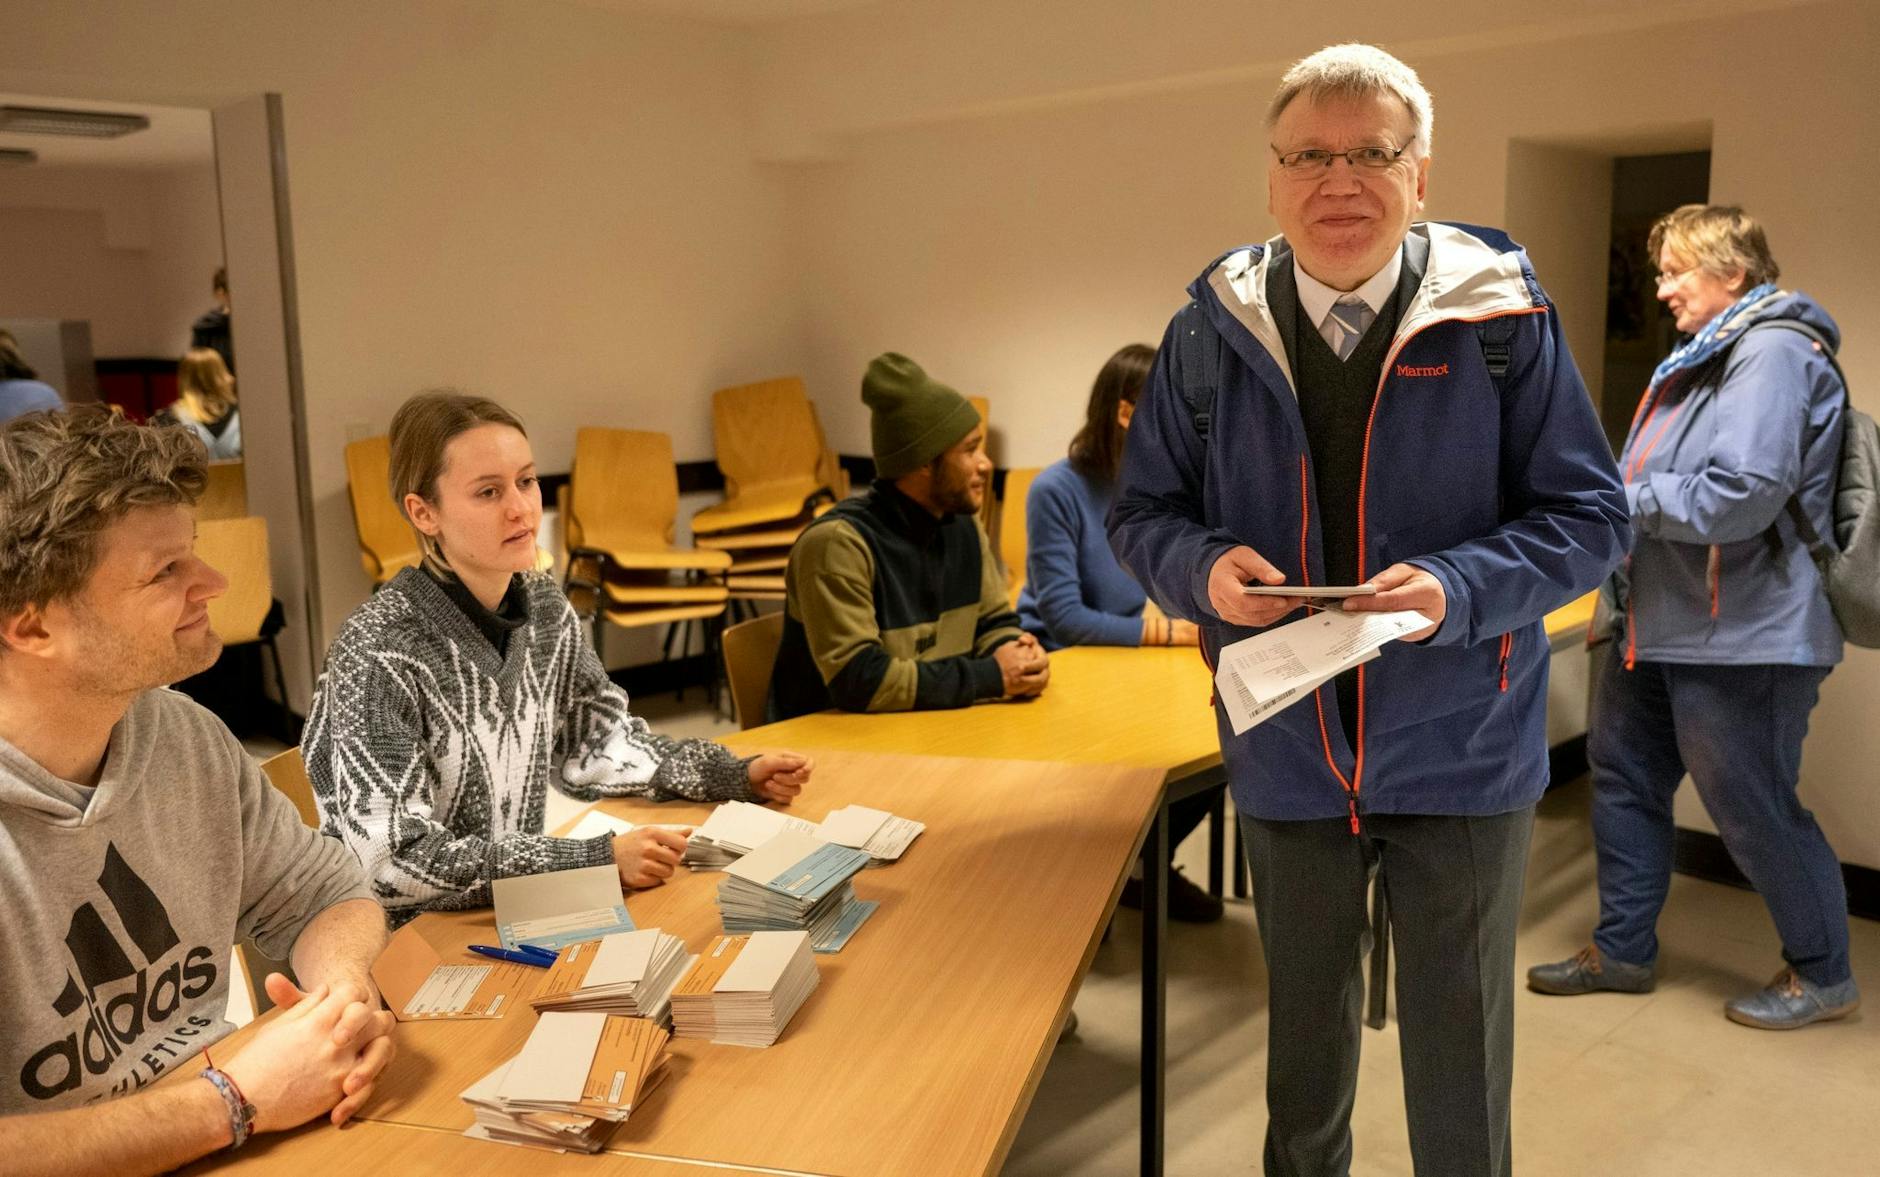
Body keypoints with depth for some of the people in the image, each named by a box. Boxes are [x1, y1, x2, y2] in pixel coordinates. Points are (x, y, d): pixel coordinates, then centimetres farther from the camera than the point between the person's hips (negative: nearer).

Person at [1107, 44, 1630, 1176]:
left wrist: (1459, 587, -23)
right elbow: (1144, 514, 4)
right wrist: (1203, 565, -19)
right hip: (1287, 756, 2)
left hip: (1461, 757, -2)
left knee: (1459, 1053, 13)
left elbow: (1591, 517, -5)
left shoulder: (1503, 319, -8)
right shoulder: (1212, 333, -2)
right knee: (1303, 1033, 22)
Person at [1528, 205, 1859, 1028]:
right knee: (1624, 772, 15)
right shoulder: (1706, 356, 16)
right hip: (1664, 626, 10)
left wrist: (1623, 499, -17)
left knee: (1753, 810, 3)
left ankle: (1822, 975, 25)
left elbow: (1742, 494, -28)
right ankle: (1622, 950, 29)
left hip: (1743, 637, -10)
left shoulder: (1774, 353, -17)